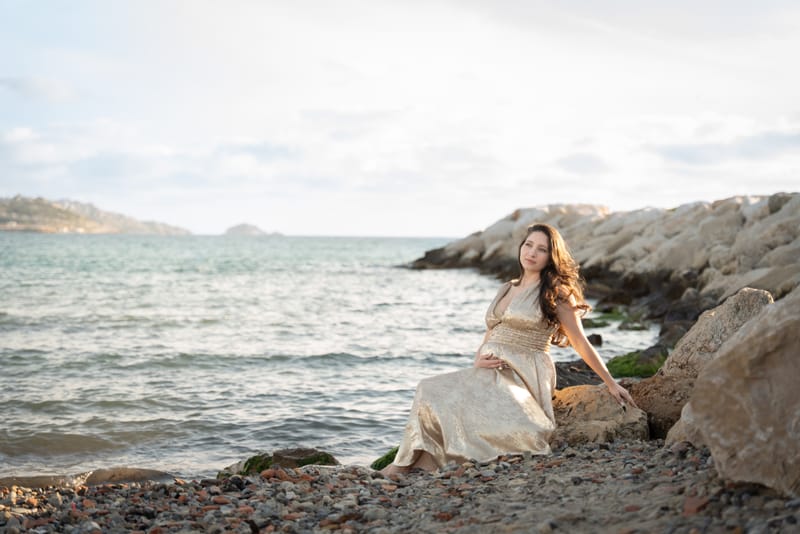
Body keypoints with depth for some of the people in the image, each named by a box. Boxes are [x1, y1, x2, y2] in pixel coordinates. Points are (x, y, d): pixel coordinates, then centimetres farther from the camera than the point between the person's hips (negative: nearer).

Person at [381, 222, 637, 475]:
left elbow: (581, 343, 6)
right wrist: (479, 359, 1)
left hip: (524, 375, -6)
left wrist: (611, 383, 7)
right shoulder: (506, 289, 21)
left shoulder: (556, 293, 3)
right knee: (431, 391, -18)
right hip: (491, 372, 6)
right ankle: (406, 466, -14)